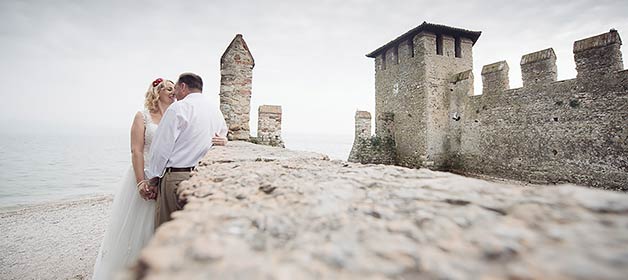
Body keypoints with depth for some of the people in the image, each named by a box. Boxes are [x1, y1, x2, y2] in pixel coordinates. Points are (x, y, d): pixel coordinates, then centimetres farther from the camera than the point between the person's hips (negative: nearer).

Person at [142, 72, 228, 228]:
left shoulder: (179, 108, -7)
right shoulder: (217, 110, 12)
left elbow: (161, 148, -7)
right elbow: (223, 138, 17)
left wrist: (152, 180, 3)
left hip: (176, 177, -6)